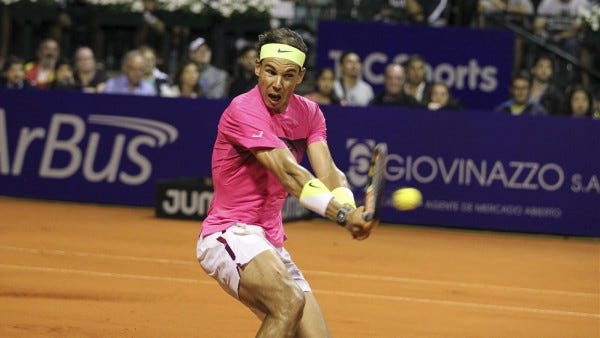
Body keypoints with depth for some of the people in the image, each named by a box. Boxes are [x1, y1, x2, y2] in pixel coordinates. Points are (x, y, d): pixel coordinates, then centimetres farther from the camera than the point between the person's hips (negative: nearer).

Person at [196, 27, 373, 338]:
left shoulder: (308, 113, 6)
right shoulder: (243, 110, -17)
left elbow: (327, 173, -9)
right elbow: (288, 172, -28)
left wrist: (349, 209, -31)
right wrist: (341, 214, -40)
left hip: (270, 245, 8)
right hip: (228, 234, -8)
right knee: (289, 301, -34)